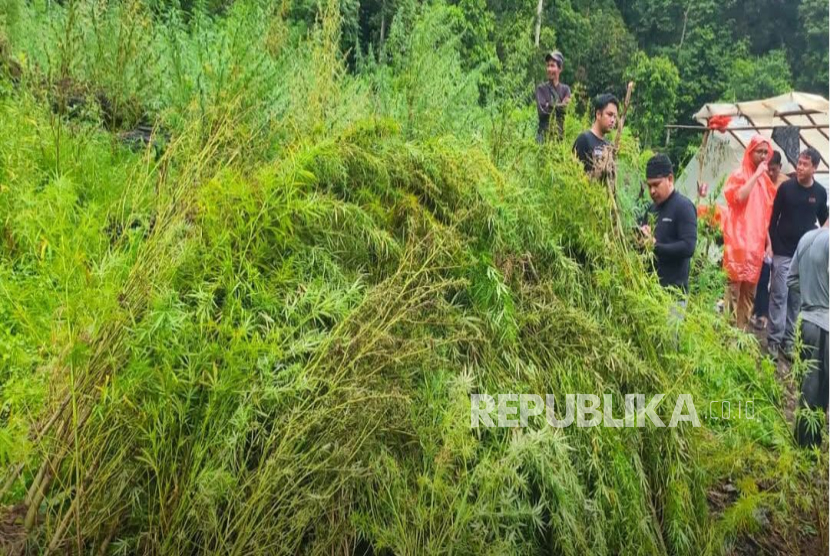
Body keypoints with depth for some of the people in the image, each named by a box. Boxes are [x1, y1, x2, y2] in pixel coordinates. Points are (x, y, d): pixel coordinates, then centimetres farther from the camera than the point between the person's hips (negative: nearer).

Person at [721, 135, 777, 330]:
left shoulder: (765, 180, 16)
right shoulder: (739, 175, -1)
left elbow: (766, 214, 19)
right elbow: (739, 197, -21)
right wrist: (756, 175, -13)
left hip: (756, 242, 6)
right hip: (738, 240, -6)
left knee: (749, 289, 8)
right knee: (734, 285, -11)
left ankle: (742, 328, 14)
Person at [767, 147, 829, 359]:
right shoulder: (786, 187, -4)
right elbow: (773, 219, -1)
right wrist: (773, 245, -6)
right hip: (783, 253, -2)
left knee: (796, 299, 6)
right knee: (779, 296, -3)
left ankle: (788, 340, 14)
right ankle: (774, 340, 1)